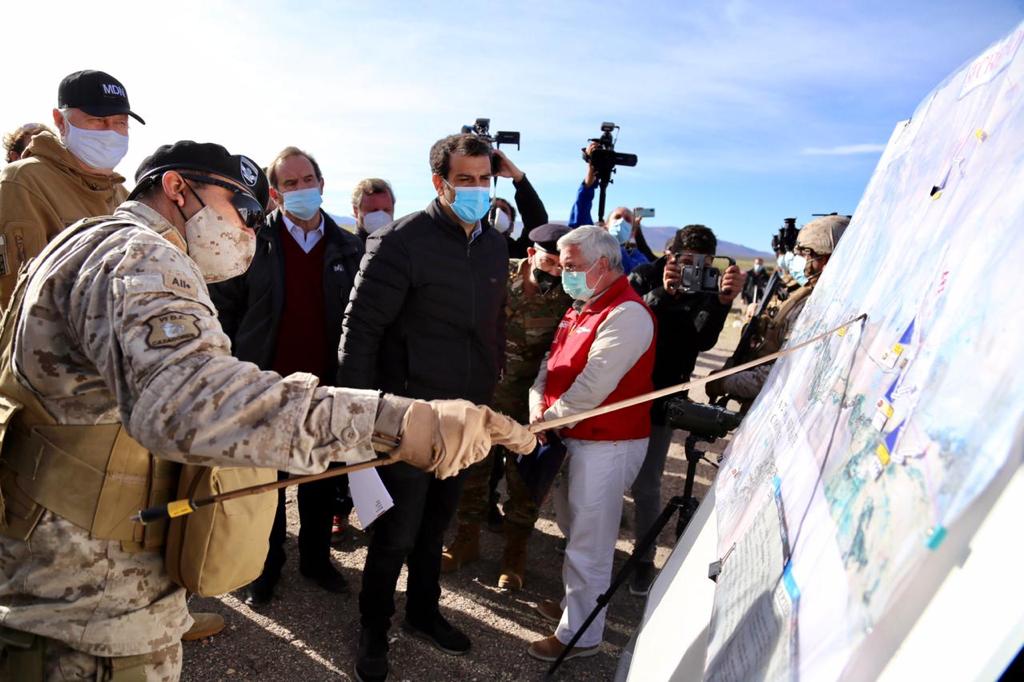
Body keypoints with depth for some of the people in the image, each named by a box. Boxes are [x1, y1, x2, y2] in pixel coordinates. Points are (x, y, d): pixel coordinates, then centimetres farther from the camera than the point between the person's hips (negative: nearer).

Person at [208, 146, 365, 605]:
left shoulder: (349, 248, 3)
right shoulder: (254, 241, -3)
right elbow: (223, 308, -1)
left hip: (326, 387, 2)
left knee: (322, 481, 15)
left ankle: (315, 557, 35)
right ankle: (267, 566, 31)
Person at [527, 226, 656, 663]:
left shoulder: (626, 314, -19)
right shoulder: (584, 307, 12)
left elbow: (593, 386, -25)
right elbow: (553, 360, 10)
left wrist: (551, 418, -13)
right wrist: (538, 403, -7)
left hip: (607, 443, -9)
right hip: (578, 437, 10)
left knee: (589, 543, 2)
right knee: (577, 529, 22)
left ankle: (579, 634, 18)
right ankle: (574, 604, 41)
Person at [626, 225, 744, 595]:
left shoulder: (706, 291, -3)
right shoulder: (644, 276, -4)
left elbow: (703, 340, -20)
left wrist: (723, 301, -36)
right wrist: (661, 294, -30)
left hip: (659, 401, -1)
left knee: (645, 485, 2)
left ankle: (644, 559, 20)